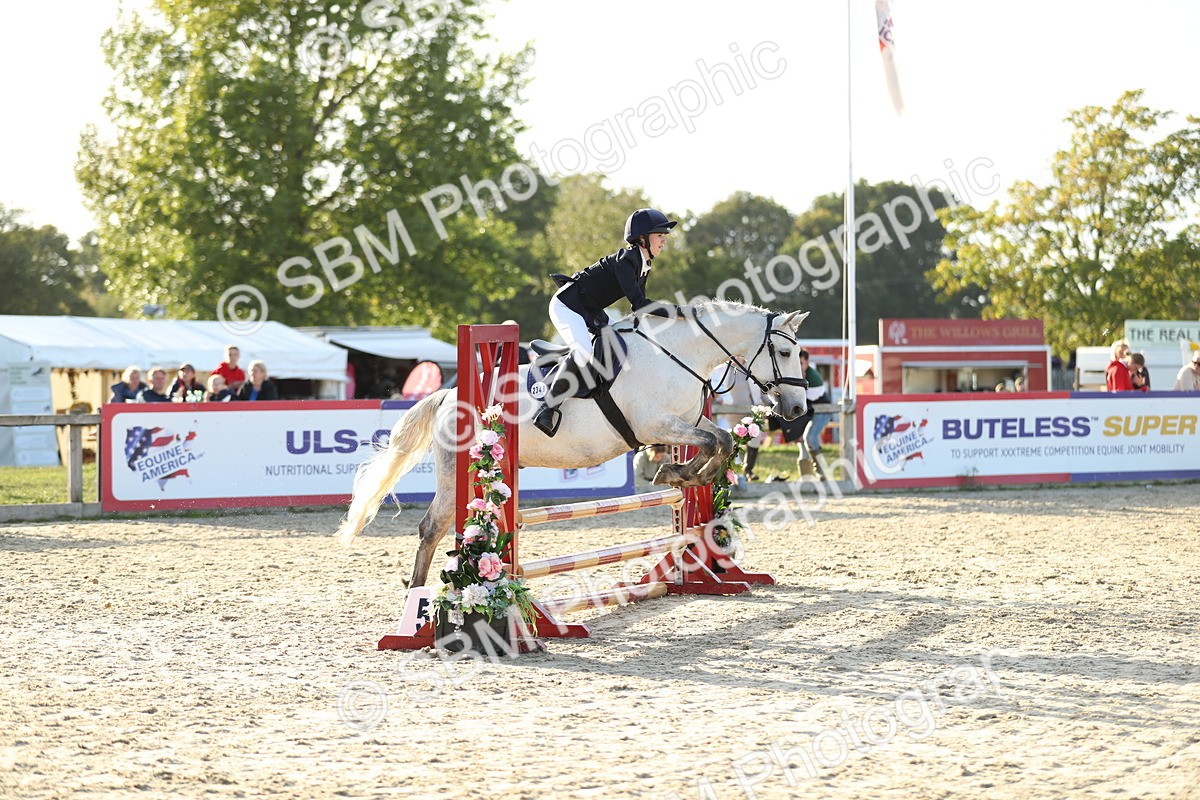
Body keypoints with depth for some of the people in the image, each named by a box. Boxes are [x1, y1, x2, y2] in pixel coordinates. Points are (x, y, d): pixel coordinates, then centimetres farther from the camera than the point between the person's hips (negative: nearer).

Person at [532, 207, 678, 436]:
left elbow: (640, 306, 13)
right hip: (567, 306, -11)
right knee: (584, 353, -29)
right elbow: (638, 303, -32)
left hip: (590, 312, 11)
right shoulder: (625, 260, -24)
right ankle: (548, 408, -25)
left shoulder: (643, 265, 6)